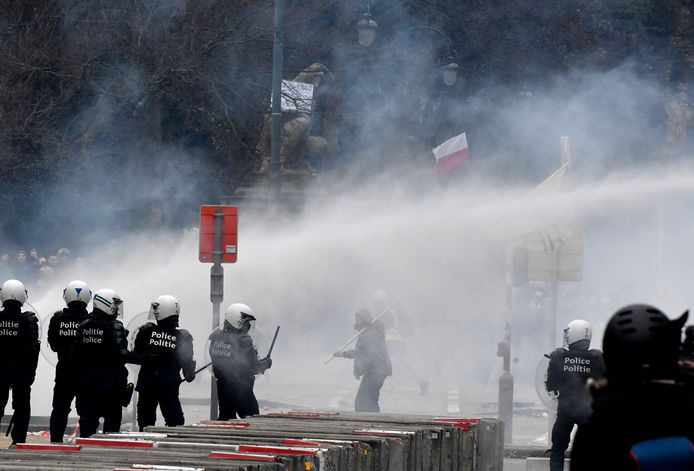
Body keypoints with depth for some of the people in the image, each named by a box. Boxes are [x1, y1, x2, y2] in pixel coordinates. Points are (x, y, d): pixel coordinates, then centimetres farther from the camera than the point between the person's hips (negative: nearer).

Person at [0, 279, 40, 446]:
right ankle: (18, 440, 0)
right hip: (21, 370, -2)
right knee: (21, 407, 5)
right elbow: (33, 348, -7)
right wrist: (31, 372, 1)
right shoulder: (28, 320, -9)